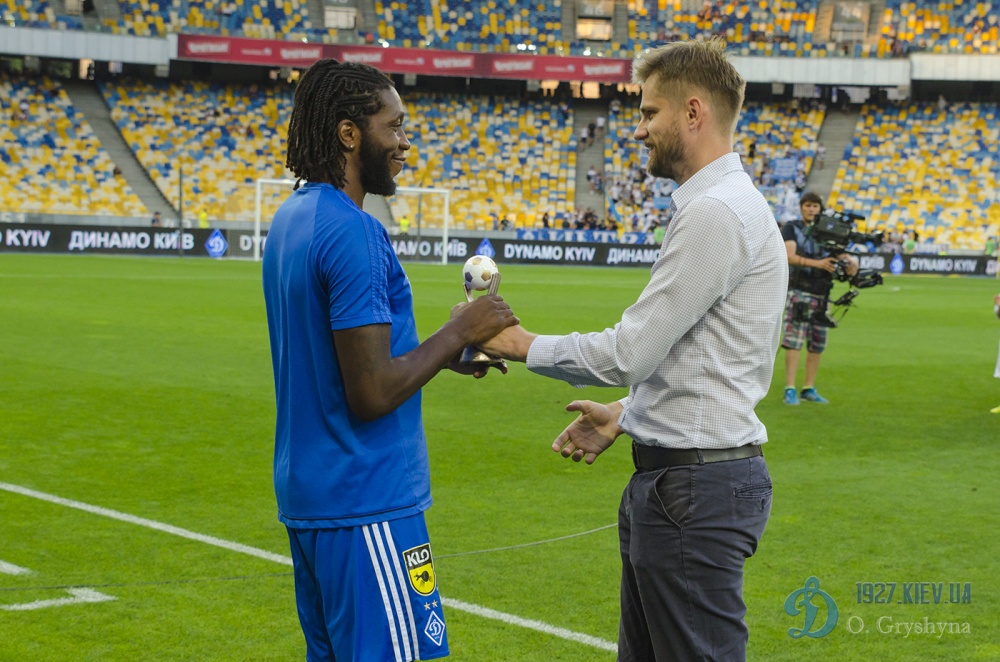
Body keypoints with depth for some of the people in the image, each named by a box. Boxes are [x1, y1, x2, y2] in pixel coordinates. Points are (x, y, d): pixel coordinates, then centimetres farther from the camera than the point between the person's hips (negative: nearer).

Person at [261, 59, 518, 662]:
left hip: (307, 495, 10)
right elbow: (373, 393, -22)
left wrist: (447, 352, 13)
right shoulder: (352, 233, -18)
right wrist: (458, 332, -10)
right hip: (365, 503, -10)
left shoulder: (294, 218, 12)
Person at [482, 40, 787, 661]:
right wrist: (624, 416, 16)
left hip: (697, 486, -11)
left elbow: (631, 352, -19)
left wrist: (523, 345, -6)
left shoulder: (718, 212, -18)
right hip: (673, 476, 11)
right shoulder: (712, 205, 16)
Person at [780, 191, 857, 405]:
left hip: (821, 293, 5)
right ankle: (789, 389, -10)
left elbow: (840, 255, 8)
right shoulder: (791, 228, 0)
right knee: (794, 341, -11)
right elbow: (789, 256, -14)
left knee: (817, 345, 8)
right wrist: (817, 263, -27)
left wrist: (850, 264, -17)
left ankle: (809, 388, 17)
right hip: (798, 291, -5)